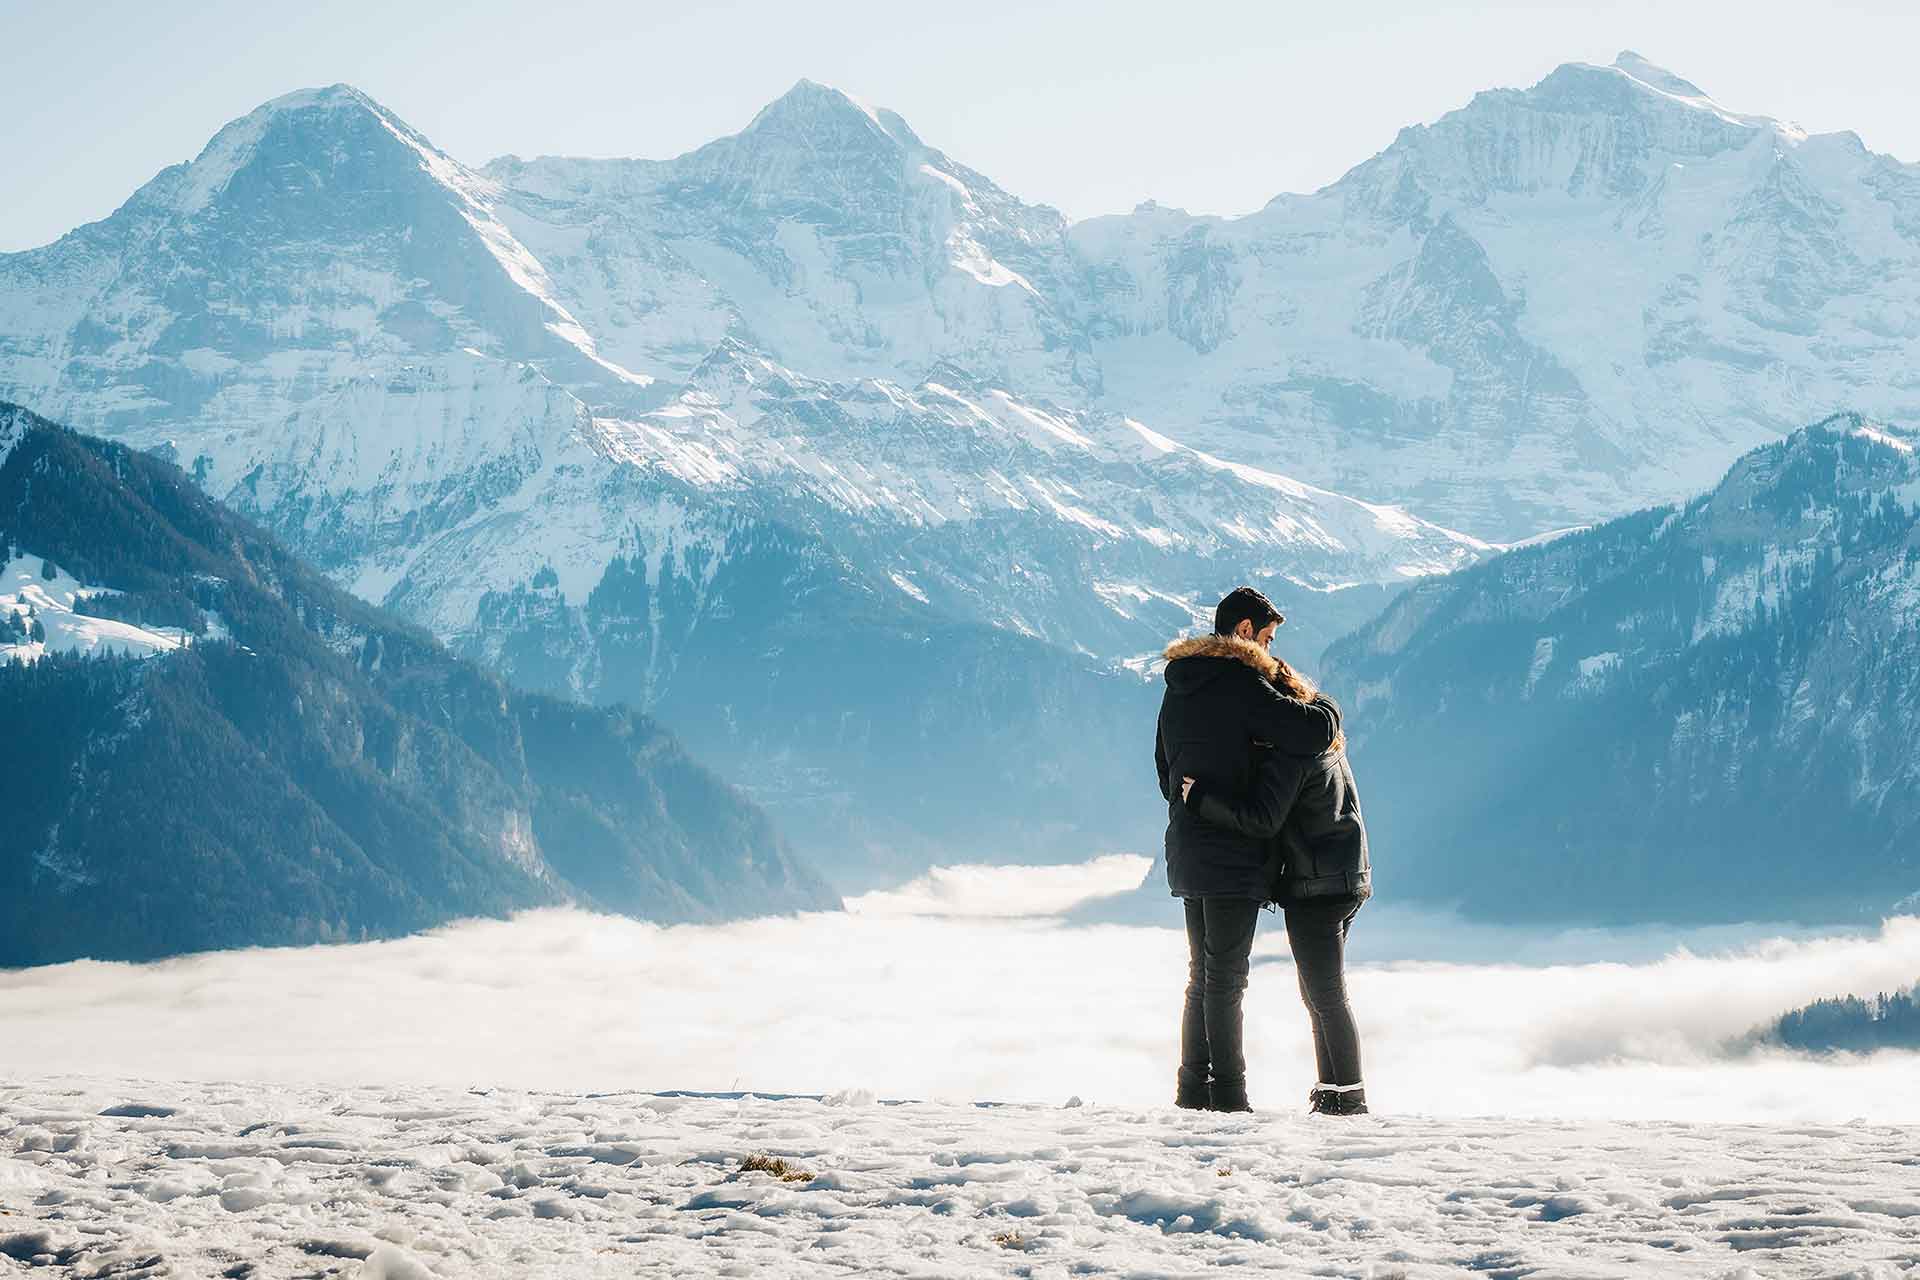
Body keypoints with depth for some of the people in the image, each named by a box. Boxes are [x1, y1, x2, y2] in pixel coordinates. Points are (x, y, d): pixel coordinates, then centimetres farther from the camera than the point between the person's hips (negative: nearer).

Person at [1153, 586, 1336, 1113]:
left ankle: (1193, 1091, 15)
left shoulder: (1178, 687, 13)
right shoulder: (1241, 682, -14)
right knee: (1226, 976, -5)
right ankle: (1228, 1098, -4)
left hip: (1187, 852, 8)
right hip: (1232, 854, -8)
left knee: (1203, 972, 14)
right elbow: (1310, 733, -22)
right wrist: (1326, 709, -2)